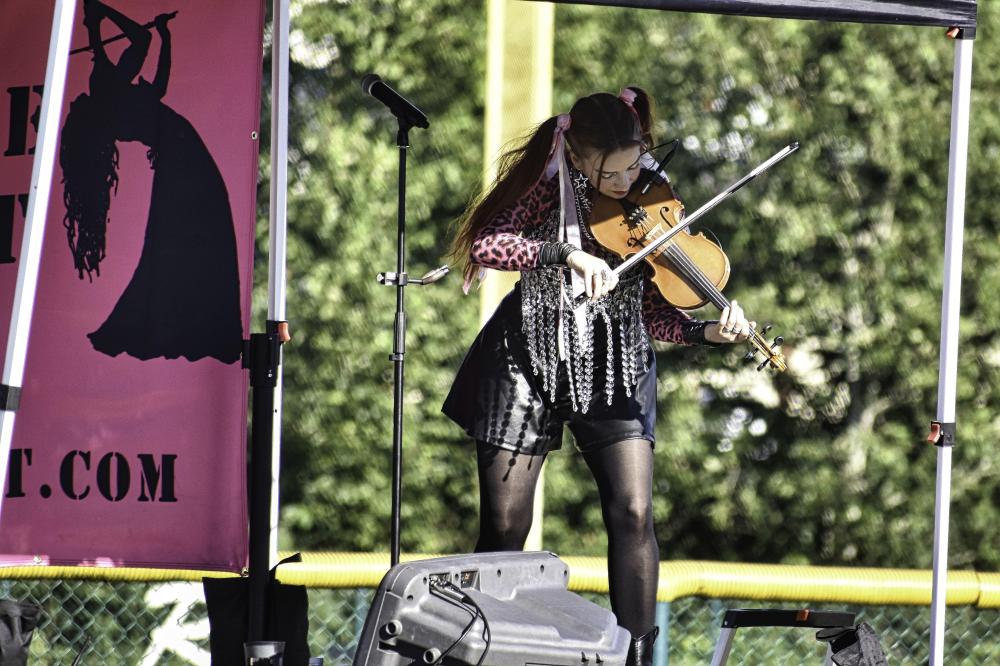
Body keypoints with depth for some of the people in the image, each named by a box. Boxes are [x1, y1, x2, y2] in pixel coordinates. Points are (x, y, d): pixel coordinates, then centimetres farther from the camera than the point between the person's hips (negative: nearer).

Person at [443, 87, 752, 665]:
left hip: (613, 363, 1)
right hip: (531, 357, -1)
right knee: (504, 526, -1)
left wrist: (710, 332, -21)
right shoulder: (550, 188, -8)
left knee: (633, 513, -14)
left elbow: (654, 313, -2)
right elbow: (484, 247, -21)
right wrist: (566, 253, -33)